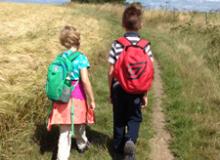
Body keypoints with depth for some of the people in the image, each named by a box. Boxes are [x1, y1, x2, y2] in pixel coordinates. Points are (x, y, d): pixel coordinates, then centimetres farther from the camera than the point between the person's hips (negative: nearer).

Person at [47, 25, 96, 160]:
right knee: (79, 124, 23)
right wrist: (92, 100, -8)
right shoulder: (81, 58, -12)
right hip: (77, 97, -3)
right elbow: (85, 81, -16)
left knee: (64, 130, 5)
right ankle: (82, 144, 48)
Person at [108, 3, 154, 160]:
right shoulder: (145, 45, -8)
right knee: (134, 118, 15)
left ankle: (119, 146, 31)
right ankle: (130, 141, -10)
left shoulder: (117, 44, -10)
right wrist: (145, 94, 4)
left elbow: (111, 72, -7)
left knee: (119, 119, 17)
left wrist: (111, 91, 7)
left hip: (119, 89, 0)